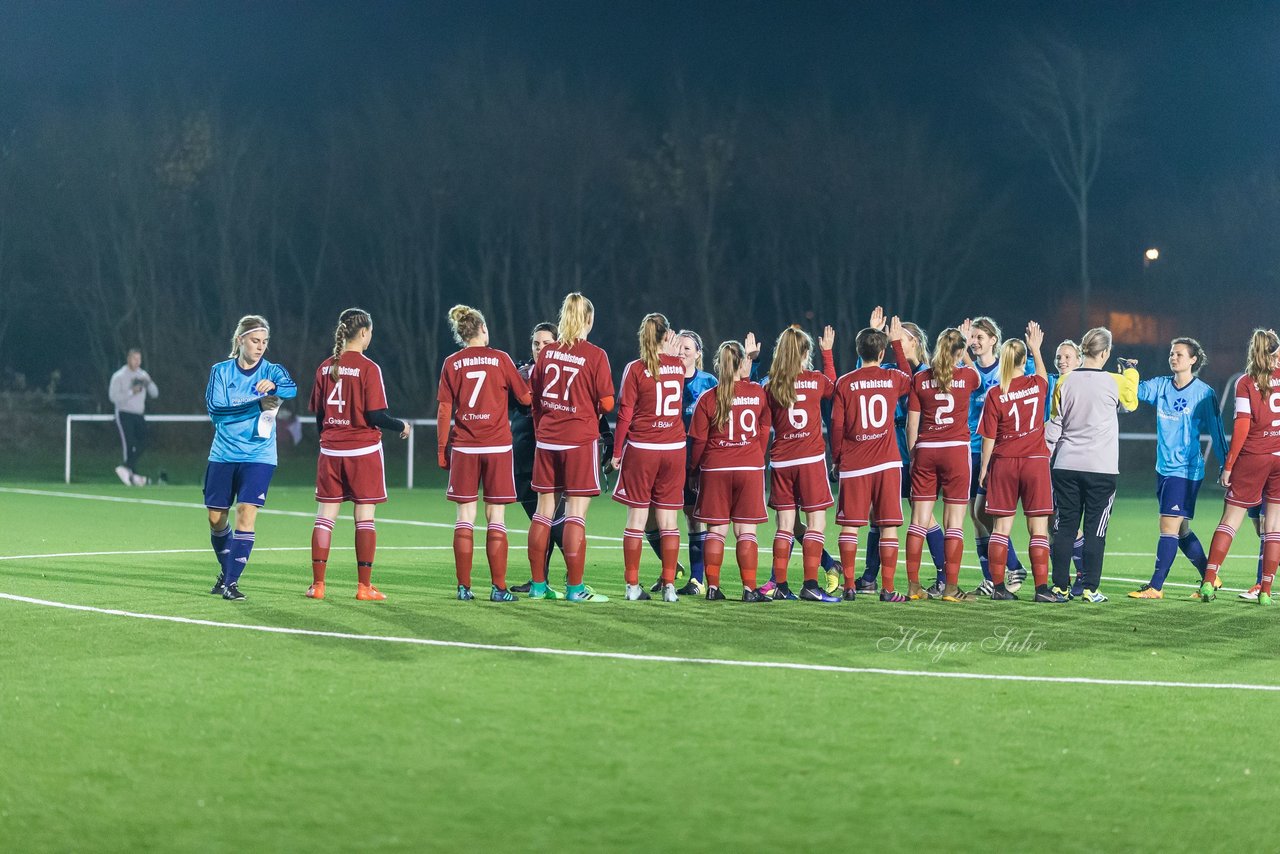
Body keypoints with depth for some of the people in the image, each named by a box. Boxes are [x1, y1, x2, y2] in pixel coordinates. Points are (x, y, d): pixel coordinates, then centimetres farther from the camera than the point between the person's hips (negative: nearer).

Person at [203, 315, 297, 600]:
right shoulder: (220, 371, 3)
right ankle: (226, 570, 31)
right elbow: (215, 409, -11)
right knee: (216, 519, 7)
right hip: (223, 456, 2)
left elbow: (291, 388, -21)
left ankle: (231, 582, -11)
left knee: (246, 514, -14)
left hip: (258, 456, -2)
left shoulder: (271, 371, 0)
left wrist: (273, 386, -43)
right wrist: (257, 405, -20)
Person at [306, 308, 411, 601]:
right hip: (363, 450, -4)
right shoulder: (368, 368, -10)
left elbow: (318, 414, 9)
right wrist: (401, 426, 4)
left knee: (325, 515, 7)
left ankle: (317, 583, 5)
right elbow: (375, 415, -13)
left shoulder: (325, 368, 4)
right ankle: (364, 586, 1)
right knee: (364, 516, 2)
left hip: (330, 450, 4)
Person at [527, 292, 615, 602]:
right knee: (576, 513, -2)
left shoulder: (547, 352, 4)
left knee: (543, 511, 11)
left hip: (546, 440, 5)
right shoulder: (595, 356, -9)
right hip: (581, 440, -5)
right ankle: (575, 588, -2)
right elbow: (607, 403, -10)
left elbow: (534, 398, 11)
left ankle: (537, 585, 14)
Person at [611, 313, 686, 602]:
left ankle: (633, 586, 2)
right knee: (668, 521, 6)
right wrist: (669, 352, 29)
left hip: (640, 448, -2)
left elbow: (625, 414, -8)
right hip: (674, 448, 2)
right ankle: (669, 586, 3)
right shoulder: (679, 366, 3)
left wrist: (617, 452, 1)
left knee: (636, 519, 3)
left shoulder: (635, 369, -7)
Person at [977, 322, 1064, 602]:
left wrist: (984, 467, 7)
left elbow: (988, 437, -4)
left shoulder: (995, 395, -7)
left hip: (1003, 464, 0)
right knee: (1038, 528, 1)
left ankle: (998, 586, 4)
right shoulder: (1037, 386, -3)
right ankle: (1042, 587, -3)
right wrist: (1036, 349, 36)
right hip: (1035, 462, 0)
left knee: (1001, 527, 6)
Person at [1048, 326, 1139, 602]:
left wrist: (1050, 455, 21)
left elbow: (1055, 421, 8)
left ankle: (1060, 586, 6)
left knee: (1064, 527, 6)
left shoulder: (1065, 381, -1)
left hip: (1066, 465, 2)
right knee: (1095, 529, 2)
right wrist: (1131, 373, 30)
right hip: (1101, 467, -2)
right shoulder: (1115, 382, -6)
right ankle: (1089, 588, -1)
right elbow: (1130, 404, 16)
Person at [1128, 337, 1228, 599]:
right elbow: (1137, 390, -6)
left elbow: (1216, 431, -5)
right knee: (1181, 530, 13)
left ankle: (1155, 587, -7)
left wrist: (1226, 466, -5)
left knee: (1169, 527, -10)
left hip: (1186, 470, -7)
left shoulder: (1204, 393, -8)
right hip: (1163, 468, 7)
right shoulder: (1160, 386, 7)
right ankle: (1209, 577, 26)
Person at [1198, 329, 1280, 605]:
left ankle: (1209, 581, -3)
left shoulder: (1245, 383, -3)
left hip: (1252, 458, -1)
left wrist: (1228, 465, -5)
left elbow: (1242, 426, -8)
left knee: (1230, 520, 5)